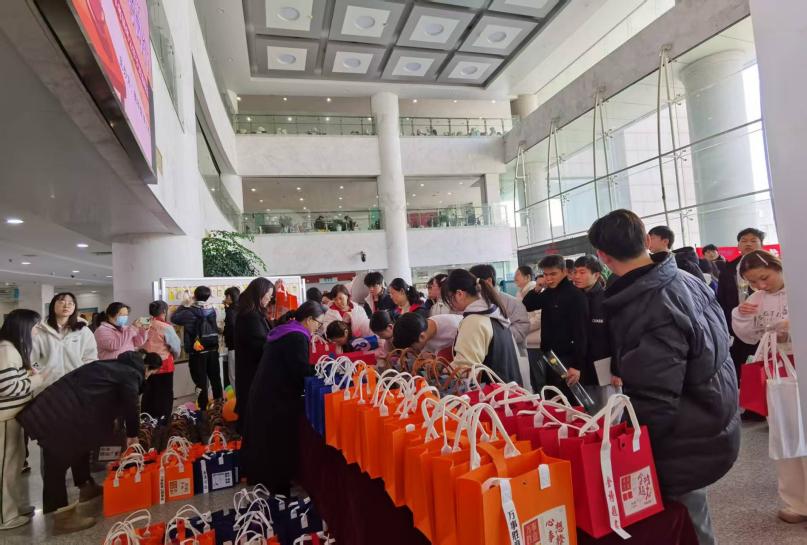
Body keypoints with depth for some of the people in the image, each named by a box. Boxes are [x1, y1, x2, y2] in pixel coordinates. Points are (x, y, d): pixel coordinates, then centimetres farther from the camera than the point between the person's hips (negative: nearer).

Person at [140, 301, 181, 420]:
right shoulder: (166, 327, -15)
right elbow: (176, 347, -7)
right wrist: (175, 355, 14)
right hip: (163, 365, -5)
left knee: (148, 395, 16)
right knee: (164, 396, 8)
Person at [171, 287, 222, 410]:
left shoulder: (190, 312, -14)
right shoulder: (211, 310, -1)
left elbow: (174, 318, -2)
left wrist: (185, 306, 7)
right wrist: (190, 307, 19)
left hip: (197, 352, -4)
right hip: (213, 350, 4)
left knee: (201, 382, 2)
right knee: (216, 379, 15)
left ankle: (203, 409, 6)